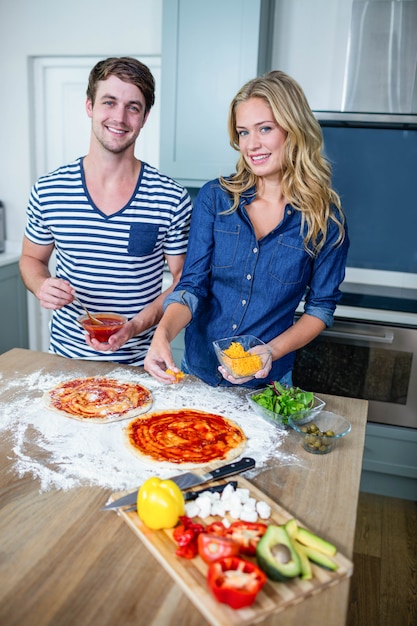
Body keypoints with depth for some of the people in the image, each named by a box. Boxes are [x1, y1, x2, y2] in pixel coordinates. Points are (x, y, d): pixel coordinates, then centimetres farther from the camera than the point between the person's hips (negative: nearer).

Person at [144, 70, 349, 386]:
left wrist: (272, 351, -19)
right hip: (198, 369, 2)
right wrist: (163, 333, -28)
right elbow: (192, 284, -10)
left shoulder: (326, 218, -10)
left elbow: (322, 305, -4)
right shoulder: (214, 197, -7)